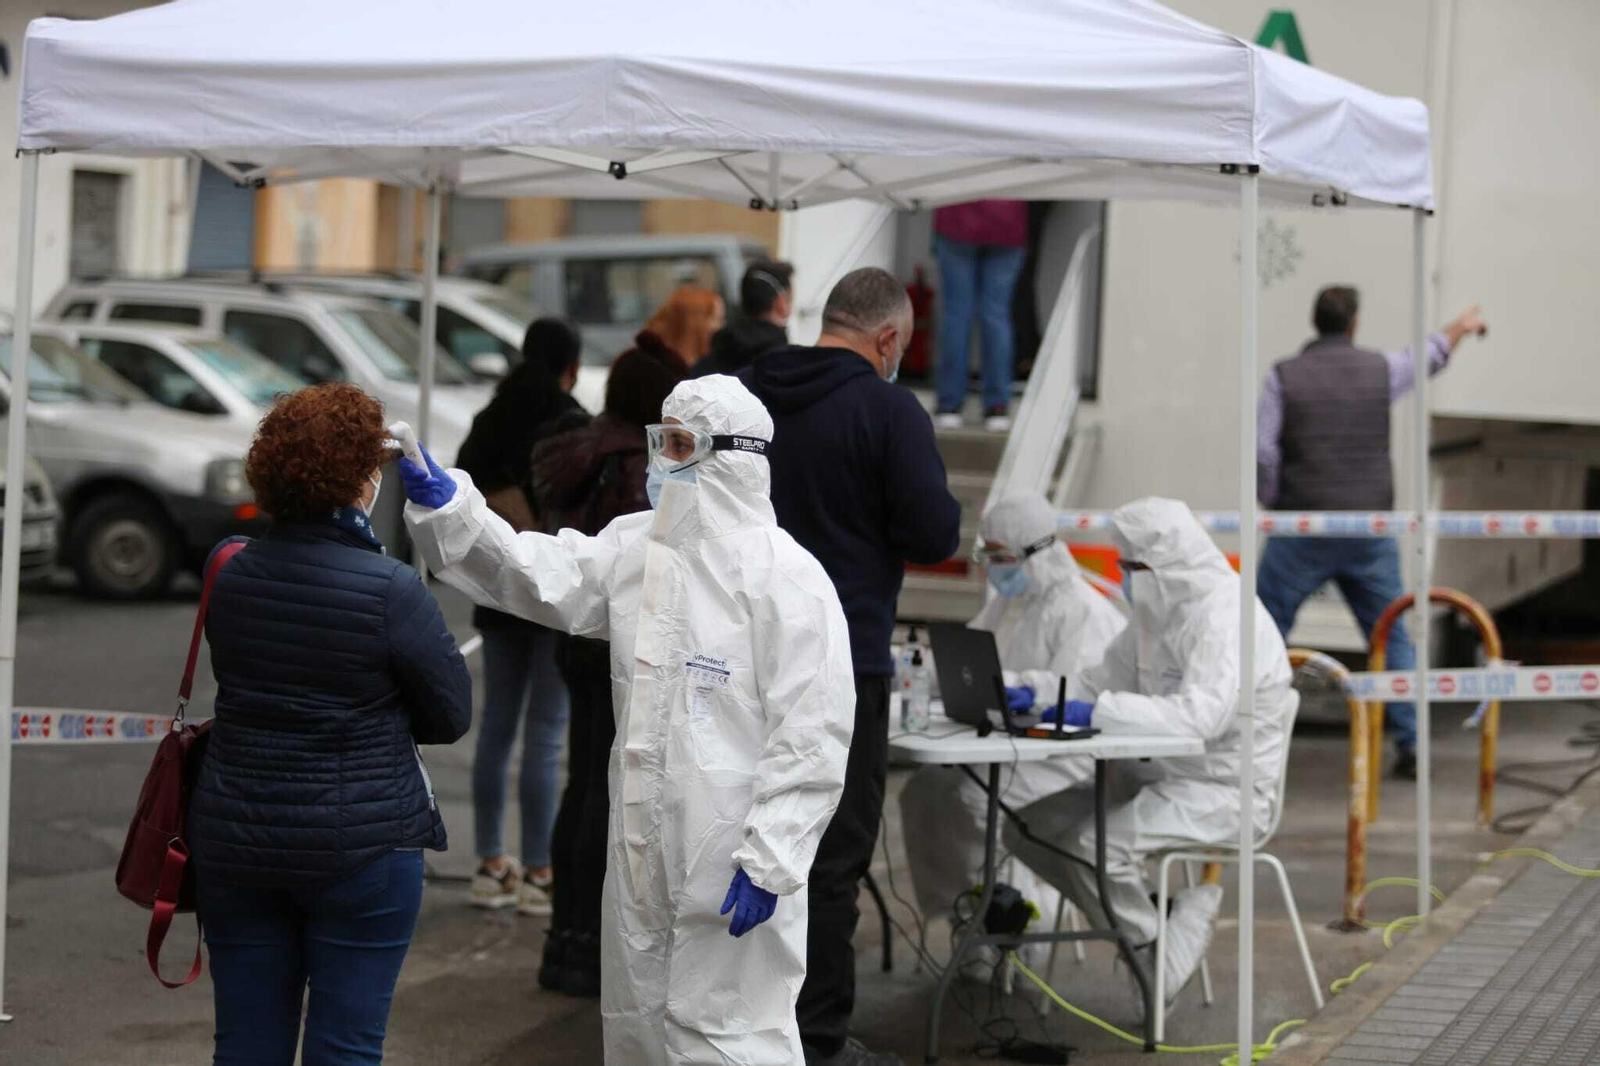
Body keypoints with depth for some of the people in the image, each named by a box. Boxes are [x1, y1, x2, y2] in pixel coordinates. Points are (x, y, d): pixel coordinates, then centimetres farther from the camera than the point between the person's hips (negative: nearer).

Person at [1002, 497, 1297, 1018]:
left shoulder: (1226, 619, -21)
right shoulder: (1157, 613, 10)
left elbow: (1201, 715, -35)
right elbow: (1103, 678, 14)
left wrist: (1099, 711, -36)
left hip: (1224, 793, -10)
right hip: (1159, 776, 10)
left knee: (1096, 845, -30)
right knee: (1028, 828, -1)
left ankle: (1156, 954, -5)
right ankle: (1155, 911, 7)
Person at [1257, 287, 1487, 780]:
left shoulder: (1284, 377, -3)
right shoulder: (1379, 369, 4)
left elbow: (1261, 454, -10)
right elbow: (1428, 357, 25)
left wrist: (1275, 506, 7)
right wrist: (1459, 326, 46)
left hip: (1301, 534, -2)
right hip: (1370, 532, 2)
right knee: (1392, 638, 13)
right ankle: (1411, 746, 10)